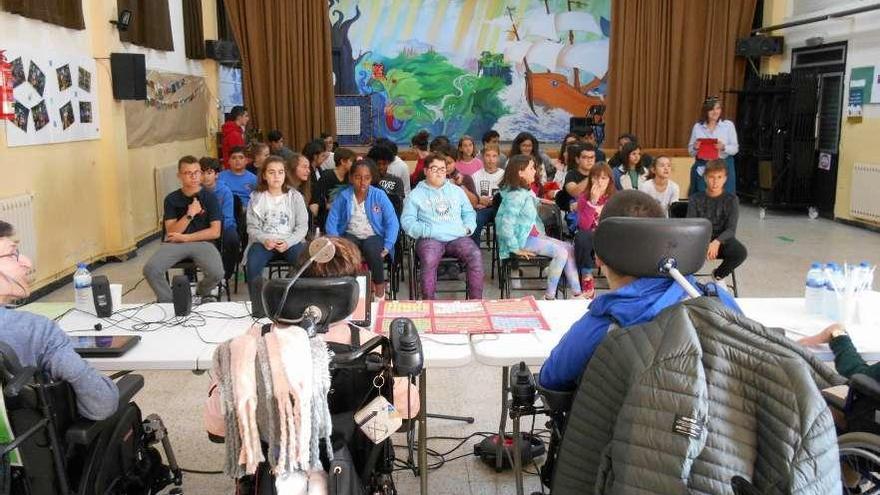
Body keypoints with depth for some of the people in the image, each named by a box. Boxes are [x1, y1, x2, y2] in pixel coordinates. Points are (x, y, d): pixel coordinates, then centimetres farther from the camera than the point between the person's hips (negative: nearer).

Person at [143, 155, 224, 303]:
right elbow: (171, 232, -4)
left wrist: (185, 237, -8)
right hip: (174, 243, 1)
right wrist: (190, 214, -16)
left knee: (217, 273, -29)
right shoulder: (171, 199, 5)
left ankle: (203, 292, 10)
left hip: (202, 242, -1)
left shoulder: (209, 197, 1)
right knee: (150, 269, -26)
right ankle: (168, 301, 4)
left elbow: (215, 232, -5)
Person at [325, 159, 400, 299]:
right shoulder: (343, 196, -1)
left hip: (374, 236, -1)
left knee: (371, 248, -35)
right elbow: (331, 222, -3)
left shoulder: (379, 195, -5)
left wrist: (387, 247, -18)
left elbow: (392, 222, -7)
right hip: (351, 235, 1)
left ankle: (379, 288, -10)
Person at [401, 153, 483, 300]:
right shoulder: (416, 194, 13)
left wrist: (468, 228, 4)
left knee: (475, 255, -27)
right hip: (430, 239, -3)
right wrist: (427, 230, -12)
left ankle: (476, 300, -20)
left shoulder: (457, 191, 24)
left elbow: (469, 212, 26)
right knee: (429, 260, -36)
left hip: (458, 238, 3)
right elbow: (407, 221, 4)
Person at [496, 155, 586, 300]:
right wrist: (516, 249, -23)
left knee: (568, 248, 2)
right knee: (560, 252, -19)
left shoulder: (526, 192, 9)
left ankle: (577, 293, 2)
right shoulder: (515, 196, -21)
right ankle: (549, 297, -9)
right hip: (522, 239, -10)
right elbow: (506, 225, -27)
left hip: (533, 235, 10)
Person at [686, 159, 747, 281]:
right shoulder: (695, 199, 4)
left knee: (741, 252, -33)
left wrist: (717, 242, -32)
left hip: (722, 241, 1)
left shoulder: (731, 199, 1)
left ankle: (718, 275, 0)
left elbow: (731, 229, -9)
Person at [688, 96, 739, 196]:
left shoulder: (728, 125, 3)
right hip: (702, 169, 1)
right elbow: (690, 151, 10)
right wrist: (695, 147, -12)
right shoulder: (697, 126, 6)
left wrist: (724, 147, -18)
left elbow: (735, 148, 2)